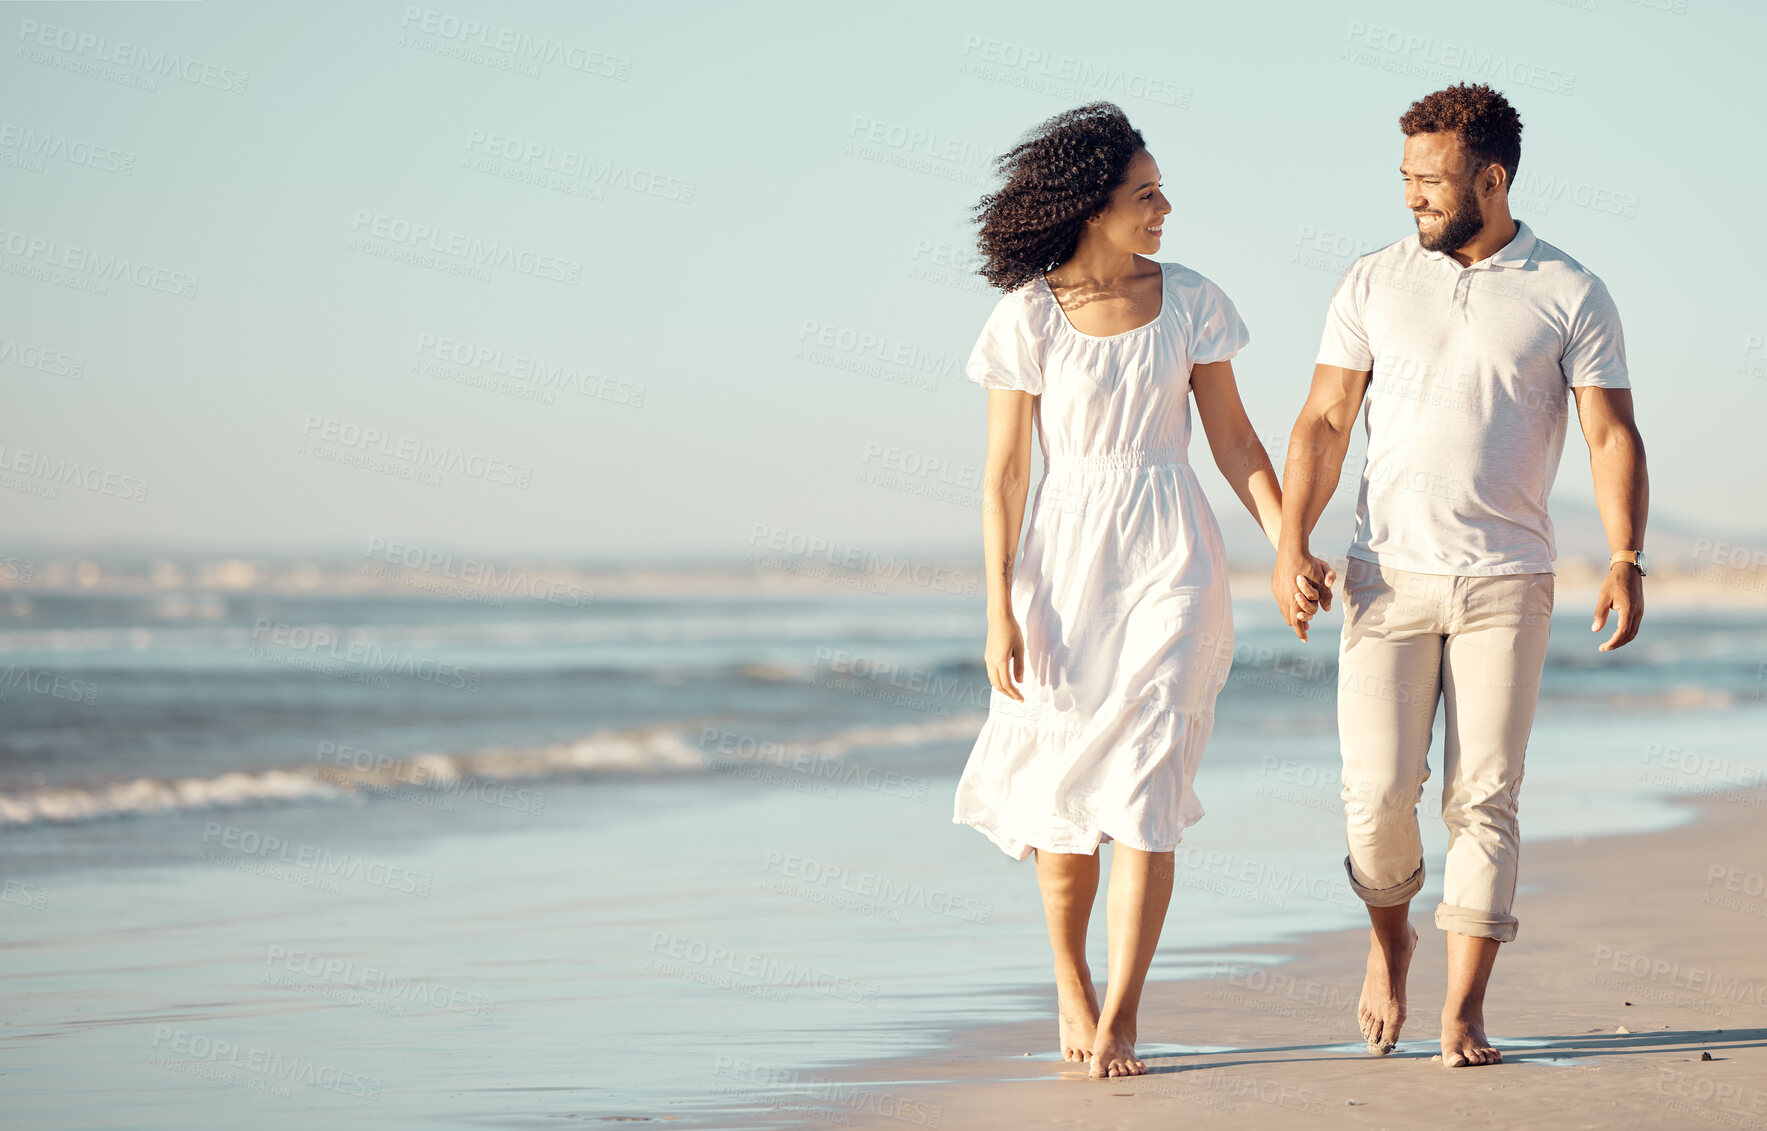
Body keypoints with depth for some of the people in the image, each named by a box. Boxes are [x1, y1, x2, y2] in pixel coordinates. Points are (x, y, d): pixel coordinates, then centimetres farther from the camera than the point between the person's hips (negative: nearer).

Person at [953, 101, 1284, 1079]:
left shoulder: (1189, 301, 3)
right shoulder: (1027, 318, -3)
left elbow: (1234, 440, 9)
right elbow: (1004, 473, -2)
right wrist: (1000, 612, -7)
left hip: (1171, 559, 1)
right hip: (1066, 560, -1)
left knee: (1144, 782, -9)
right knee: (1063, 789, 3)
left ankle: (1120, 1014, -5)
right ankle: (1070, 988, 24)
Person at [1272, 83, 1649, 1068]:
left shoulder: (1570, 295, 2)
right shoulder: (1374, 285, 7)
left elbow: (1612, 434, -1)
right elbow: (1325, 423, 6)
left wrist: (1627, 561, -14)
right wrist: (1292, 544, -6)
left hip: (1507, 581, -1)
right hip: (1388, 574, 1)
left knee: (1484, 796, -3)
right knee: (1379, 791, -7)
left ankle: (1464, 1014, 1)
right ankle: (1389, 940, 22)